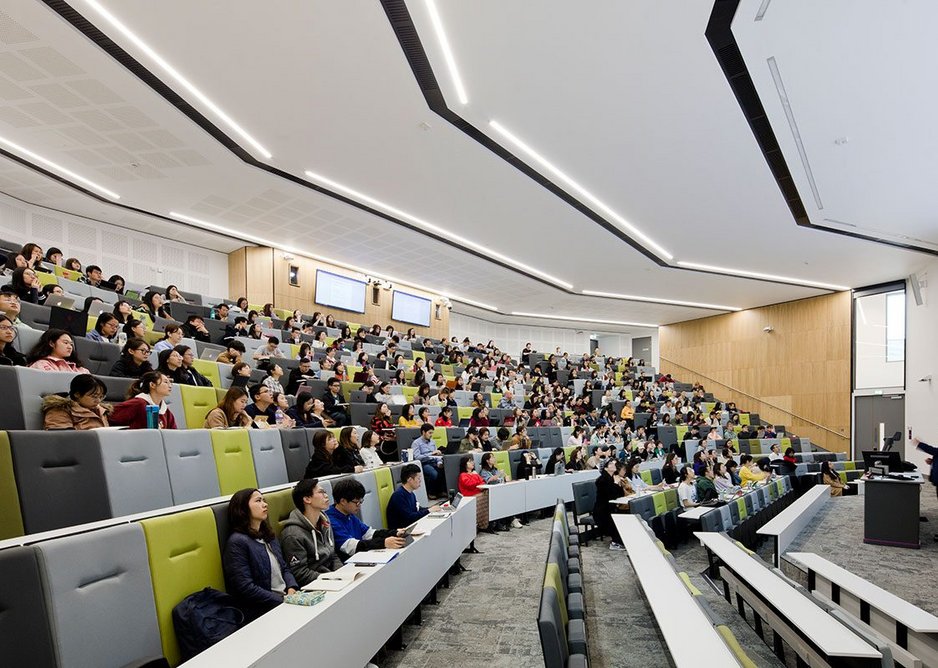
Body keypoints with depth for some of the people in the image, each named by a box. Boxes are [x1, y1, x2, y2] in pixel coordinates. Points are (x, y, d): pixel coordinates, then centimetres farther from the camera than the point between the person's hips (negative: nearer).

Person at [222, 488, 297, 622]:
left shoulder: (268, 535, 16)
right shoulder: (237, 542, -10)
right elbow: (245, 588, -16)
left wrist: (292, 589, -3)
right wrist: (283, 601, -16)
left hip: (287, 596, 8)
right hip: (262, 610, -7)